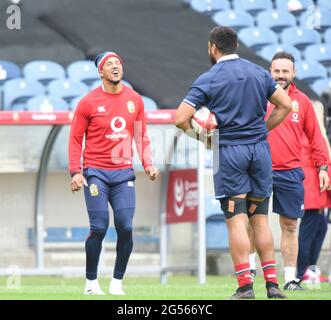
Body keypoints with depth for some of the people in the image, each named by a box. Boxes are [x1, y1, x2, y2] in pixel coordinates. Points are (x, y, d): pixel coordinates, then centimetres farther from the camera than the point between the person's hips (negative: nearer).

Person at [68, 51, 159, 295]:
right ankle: (91, 282, 7)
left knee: (125, 228, -6)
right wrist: (75, 172, -7)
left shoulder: (135, 100, 9)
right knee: (99, 228, -7)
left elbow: (141, 135, 16)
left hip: (124, 172, 3)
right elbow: (76, 138, 1)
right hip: (96, 172, -3)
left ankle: (117, 282, 6)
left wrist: (148, 164, 2)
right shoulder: (89, 102, -2)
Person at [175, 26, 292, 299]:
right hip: (260, 149, 4)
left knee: (236, 220, -4)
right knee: (260, 219, 9)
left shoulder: (208, 80, -5)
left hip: (228, 152, -4)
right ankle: (272, 283, 6)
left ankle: (245, 286, -9)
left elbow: (180, 118, -10)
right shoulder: (259, 73, 9)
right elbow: (285, 105, 10)